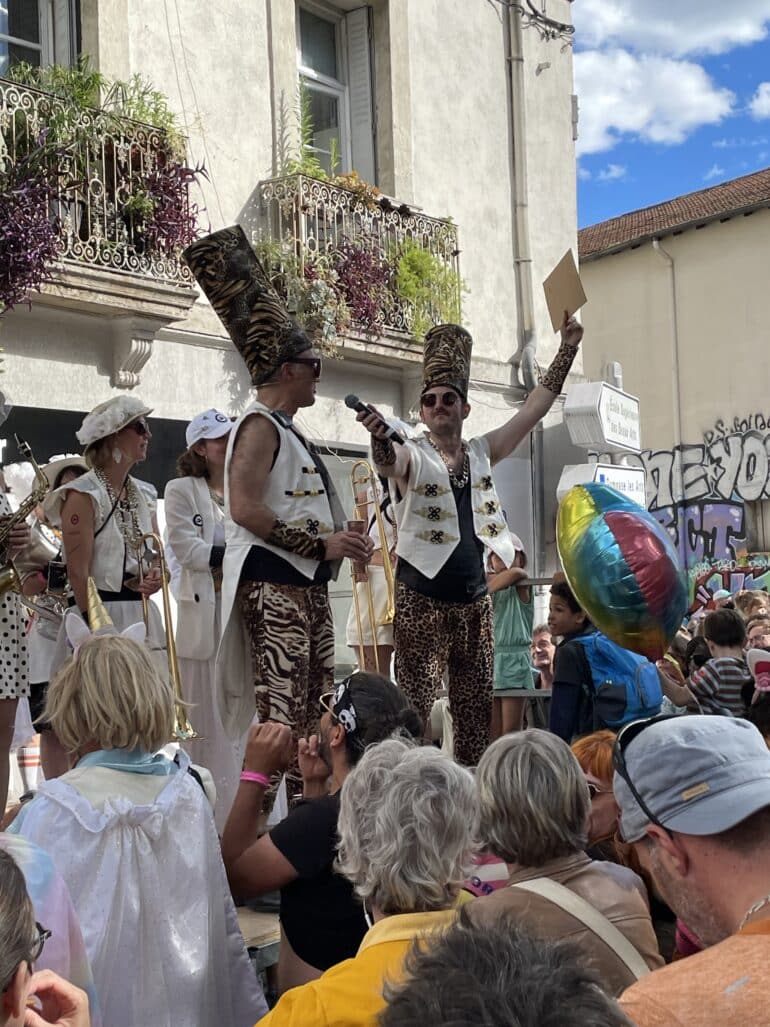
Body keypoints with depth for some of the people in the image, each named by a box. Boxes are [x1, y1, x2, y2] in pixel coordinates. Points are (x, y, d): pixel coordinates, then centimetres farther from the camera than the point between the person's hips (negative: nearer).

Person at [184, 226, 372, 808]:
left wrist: (341, 542, 13)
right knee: (281, 716, -11)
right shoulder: (260, 426, -10)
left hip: (307, 583, 10)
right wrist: (321, 543, -19)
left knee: (317, 710, 12)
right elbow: (245, 509, -22)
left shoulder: (287, 429, 21)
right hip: (272, 583, -10)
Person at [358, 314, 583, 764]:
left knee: (477, 703, 9)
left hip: (475, 598, 5)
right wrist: (381, 437, -50)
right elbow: (388, 461, -26)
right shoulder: (413, 456, -3)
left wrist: (568, 349, 9)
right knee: (417, 705, -7)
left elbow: (535, 408, 11)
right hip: (422, 597, -5)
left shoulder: (482, 453, 11)